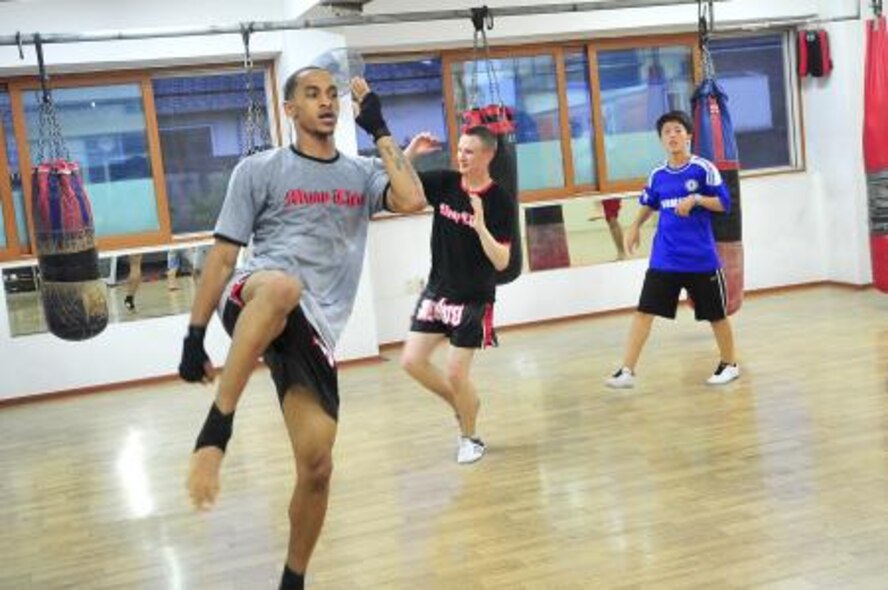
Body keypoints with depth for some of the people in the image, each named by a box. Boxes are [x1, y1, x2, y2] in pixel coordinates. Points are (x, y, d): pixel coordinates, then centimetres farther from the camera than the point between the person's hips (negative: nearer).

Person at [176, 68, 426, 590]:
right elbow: (223, 255, 5)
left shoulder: (361, 173, 16)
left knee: (317, 465, 0)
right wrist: (195, 336, 1)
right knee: (281, 286, -42)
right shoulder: (259, 170, 7)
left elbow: (412, 200, -5)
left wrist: (379, 129, 3)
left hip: (313, 329, 4)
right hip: (254, 302, -4)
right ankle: (214, 434, -34)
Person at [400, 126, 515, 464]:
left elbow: (502, 263, -18)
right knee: (412, 361, 1)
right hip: (436, 291, 5)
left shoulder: (500, 202, -14)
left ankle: (470, 438, 23)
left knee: (455, 374, -3)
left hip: (474, 300, -5)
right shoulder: (444, 183, -3)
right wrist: (411, 151, -17)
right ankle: (464, 404, 26)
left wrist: (480, 226, -32)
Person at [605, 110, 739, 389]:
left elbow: (724, 203, -8)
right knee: (644, 311, -5)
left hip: (701, 257, -3)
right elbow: (649, 204, 24)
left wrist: (695, 199, -21)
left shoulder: (703, 168, -8)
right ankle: (627, 371, -2)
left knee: (715, 314, 11)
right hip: (664, 259, 3)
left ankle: (729, 364, 32)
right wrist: (635, 226, 12)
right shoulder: (657, 175, 6)